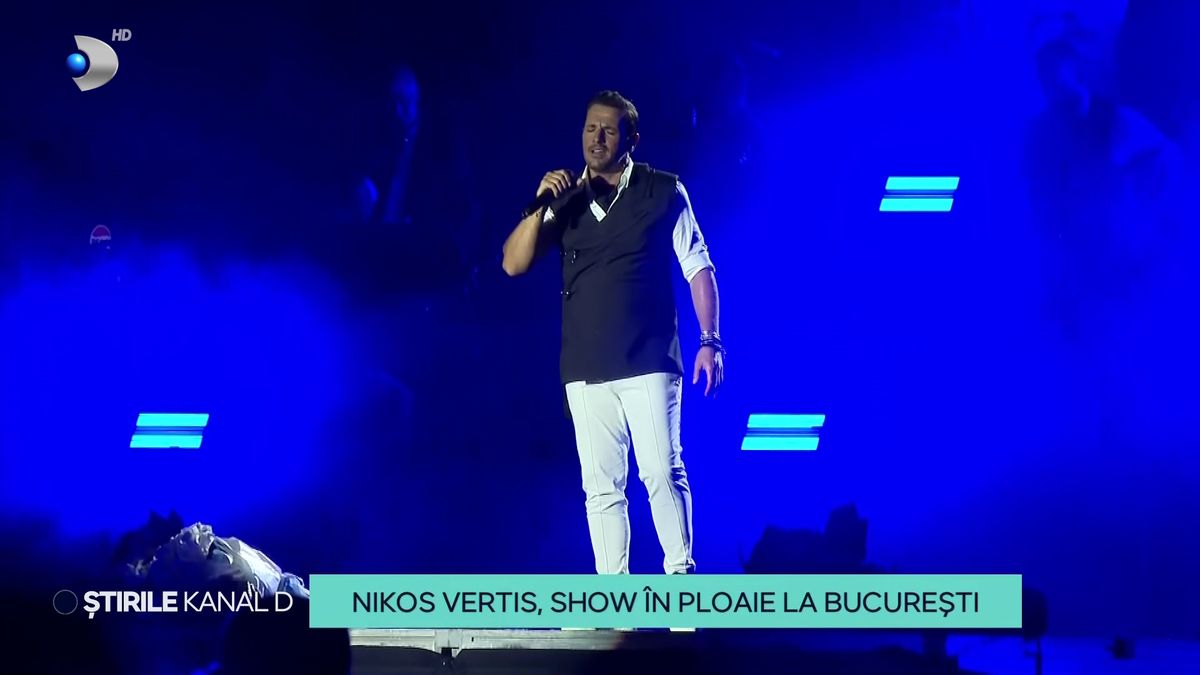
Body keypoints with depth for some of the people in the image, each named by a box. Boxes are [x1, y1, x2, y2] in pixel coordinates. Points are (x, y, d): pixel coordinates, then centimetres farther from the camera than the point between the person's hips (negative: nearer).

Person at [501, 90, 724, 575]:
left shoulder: (664, 192, 4)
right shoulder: (565, 200, 11)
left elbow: (699, 269, 4)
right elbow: (513, 264, 4)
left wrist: (709, 340, -5)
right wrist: (540, 205, -9)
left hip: (649, 361, -3)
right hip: (586, 369, 3)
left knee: (662, 472, -10)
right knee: (601, 486, 2)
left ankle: (680, 574, -2)